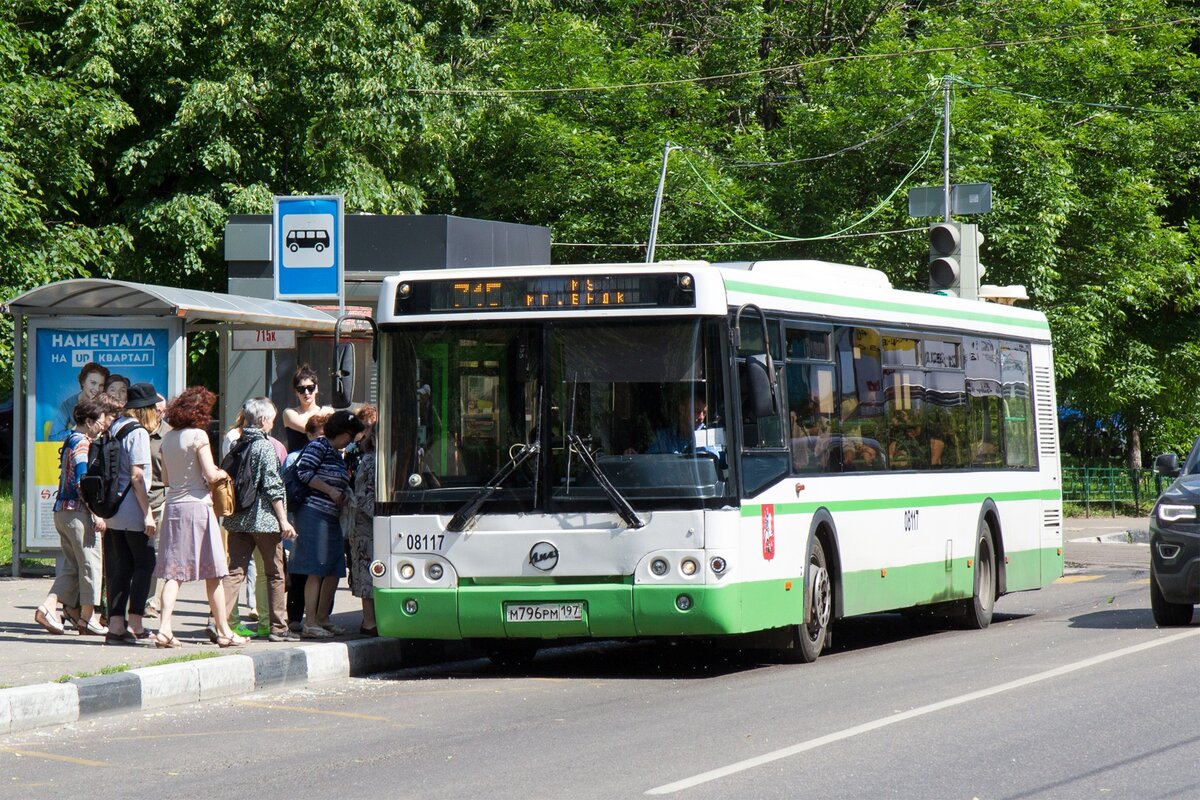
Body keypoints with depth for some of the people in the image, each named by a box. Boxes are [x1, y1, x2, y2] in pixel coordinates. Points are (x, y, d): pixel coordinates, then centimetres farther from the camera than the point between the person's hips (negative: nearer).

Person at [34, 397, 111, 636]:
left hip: (62, 511, 9)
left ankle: (48, 607, -2)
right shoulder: (82, 443, -12)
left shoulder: (71, 441, 17)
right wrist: (96, 514, -19)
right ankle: (87, 617, 3)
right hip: (78, 511, -9)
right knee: (91, 563, -1)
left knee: (72, 566, 10)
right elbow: (82, 482, -19)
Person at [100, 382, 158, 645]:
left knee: (121, 566, 9)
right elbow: (137, 476, -18)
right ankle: (134, 628, -3)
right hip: (133, 512, -8)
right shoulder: (138, 432, -12)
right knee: (144, 564, 0)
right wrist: (147, 513, -16)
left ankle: (116, 625, 6)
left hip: (113, 511, 8)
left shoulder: (115, 428, 12)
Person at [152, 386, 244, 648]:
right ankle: (223, 631, 8)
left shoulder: (168, 438, 9)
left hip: (173, 506, 6)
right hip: (197, 505, -6)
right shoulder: (198, 435, -9)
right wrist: (221, 474, 6)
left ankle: (165, 628, -9)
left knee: (174, 572, 4)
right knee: (213, 574, 3)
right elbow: (210, 475, -14)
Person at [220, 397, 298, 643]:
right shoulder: (265, 446, -10)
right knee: (275, 573, 6)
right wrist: (283, 520, -11)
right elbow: (272, 486, -13)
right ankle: (278, 627, 10)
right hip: (264, 520, -6)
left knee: (235, 570, 4)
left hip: (237, 519, 6)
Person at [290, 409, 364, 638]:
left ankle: (322, 619, 20)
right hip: (314, 514, -9)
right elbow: (303, 472, -15)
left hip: (331, 518, 9)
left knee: (334, 571, 9)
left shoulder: (337, 454, 21)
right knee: (316, 572, -10)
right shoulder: (318, 447, -5)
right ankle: (310, 624, -10)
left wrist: (344, 495, 6)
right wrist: (330, 491, -14)